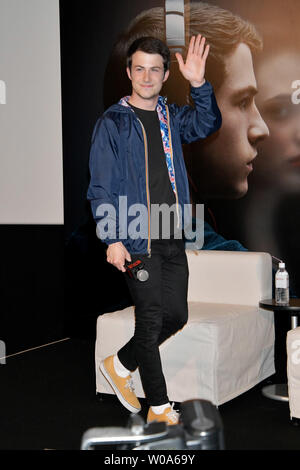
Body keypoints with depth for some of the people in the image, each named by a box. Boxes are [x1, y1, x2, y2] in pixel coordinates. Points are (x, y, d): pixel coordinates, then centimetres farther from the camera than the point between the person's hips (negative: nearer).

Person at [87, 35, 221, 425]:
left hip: (173, 237, 6)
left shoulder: (171, 117, 11)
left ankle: (120, 365, 32)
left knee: (176, 316, 11)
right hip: (136, 239, -6)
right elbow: (101, 188, -7)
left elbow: (207, 125, -9)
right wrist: (113, 240, -14)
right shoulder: (112, 123, -4)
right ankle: (159, 407, 15)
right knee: (151, 320, 0)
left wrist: (199, 84, -24)